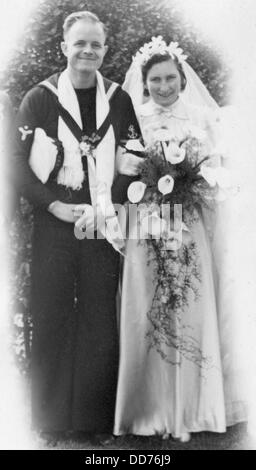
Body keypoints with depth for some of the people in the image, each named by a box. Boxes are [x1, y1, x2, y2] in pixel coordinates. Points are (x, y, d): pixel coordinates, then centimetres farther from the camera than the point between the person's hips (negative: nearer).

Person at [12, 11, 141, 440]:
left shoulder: (118, 100, 8)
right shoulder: (39, 98, 2)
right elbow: (17, 164, -2)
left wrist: (102, 207, -9)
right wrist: (59, 207, -10)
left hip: (103, 228, 2)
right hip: (52, 228, -1)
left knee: (101, 324, 5)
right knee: (51, 323, 2)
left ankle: (97, 420, 18)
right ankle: (50, 421, 15)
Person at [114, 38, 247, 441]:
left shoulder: (200, 119, 7)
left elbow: (214, 175, 6)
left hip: (189, 230, 0)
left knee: (190, 315, 1)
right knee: (146, 317, 1)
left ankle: (187, 412, 14)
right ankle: (151, 411, 14)